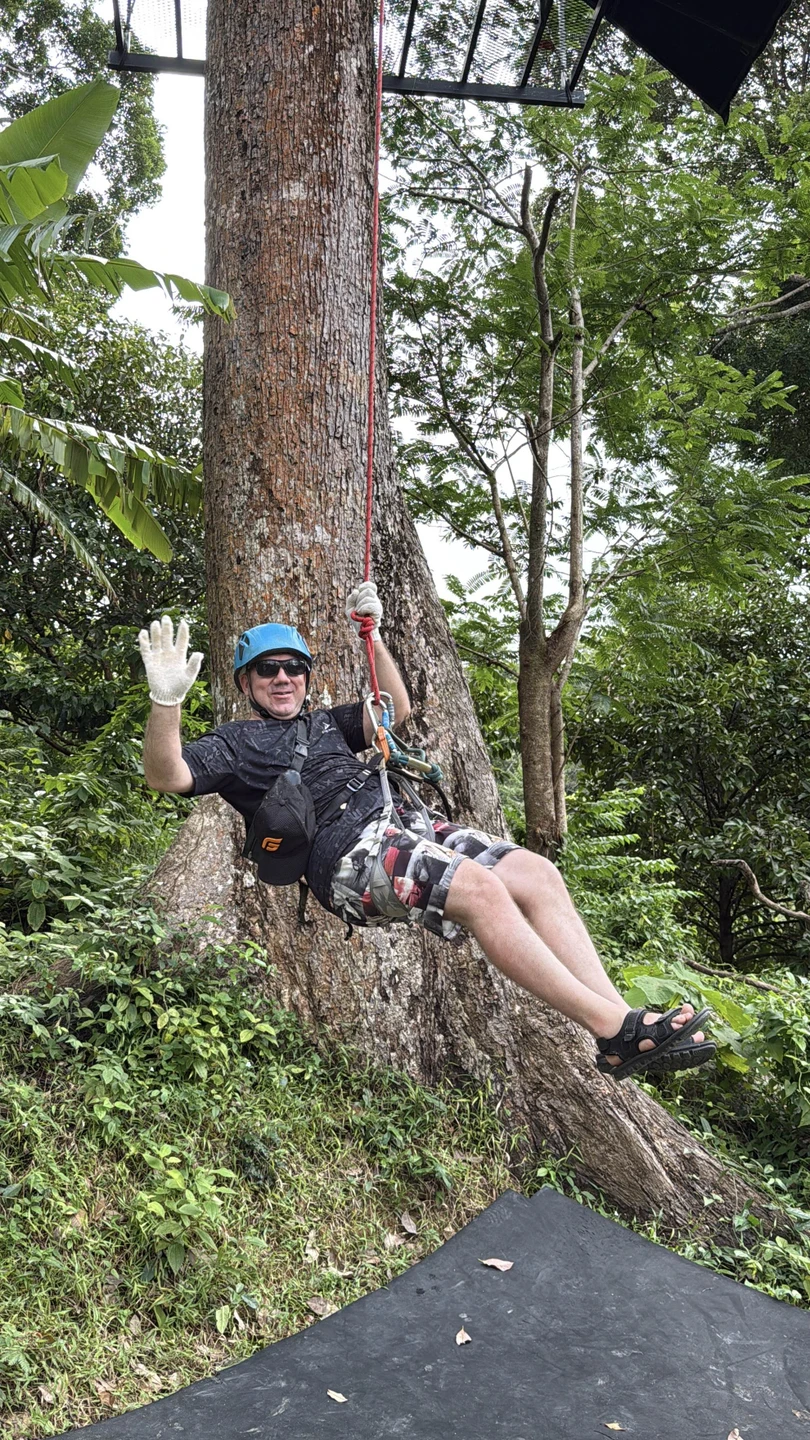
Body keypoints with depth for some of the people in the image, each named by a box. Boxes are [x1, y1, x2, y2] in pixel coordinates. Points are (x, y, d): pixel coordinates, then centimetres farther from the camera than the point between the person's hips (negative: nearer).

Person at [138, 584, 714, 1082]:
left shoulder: (325, 722, 33)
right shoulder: (236, 742, 13)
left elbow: (396, 709, 34)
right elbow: (165, 776, -3)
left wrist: (371, 635, 23)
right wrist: (167, 700, -22)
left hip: (407, 818, 8)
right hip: (348, 847, -7)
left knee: (538, 874, -13)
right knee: (480, 888, -31)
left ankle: (620, 1017, -18)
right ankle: (613, 1029, -31)